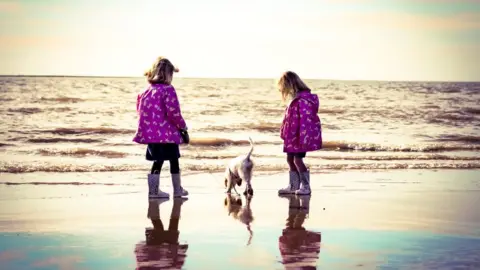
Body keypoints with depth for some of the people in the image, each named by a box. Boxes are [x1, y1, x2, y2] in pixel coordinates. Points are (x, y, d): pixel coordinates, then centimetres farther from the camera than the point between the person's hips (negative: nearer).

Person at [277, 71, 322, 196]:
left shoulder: (302, 100, -21)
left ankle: (306, 187, 1)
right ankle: (293, 186, 22)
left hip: (301, 136, -10)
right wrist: (285, 133, 21)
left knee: (297, 159, -8)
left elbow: (305, 120, -25)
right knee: (290, 158, 13)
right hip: (293, 136, 10)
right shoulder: (296, 98, 11)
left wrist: (303, 137, -26)